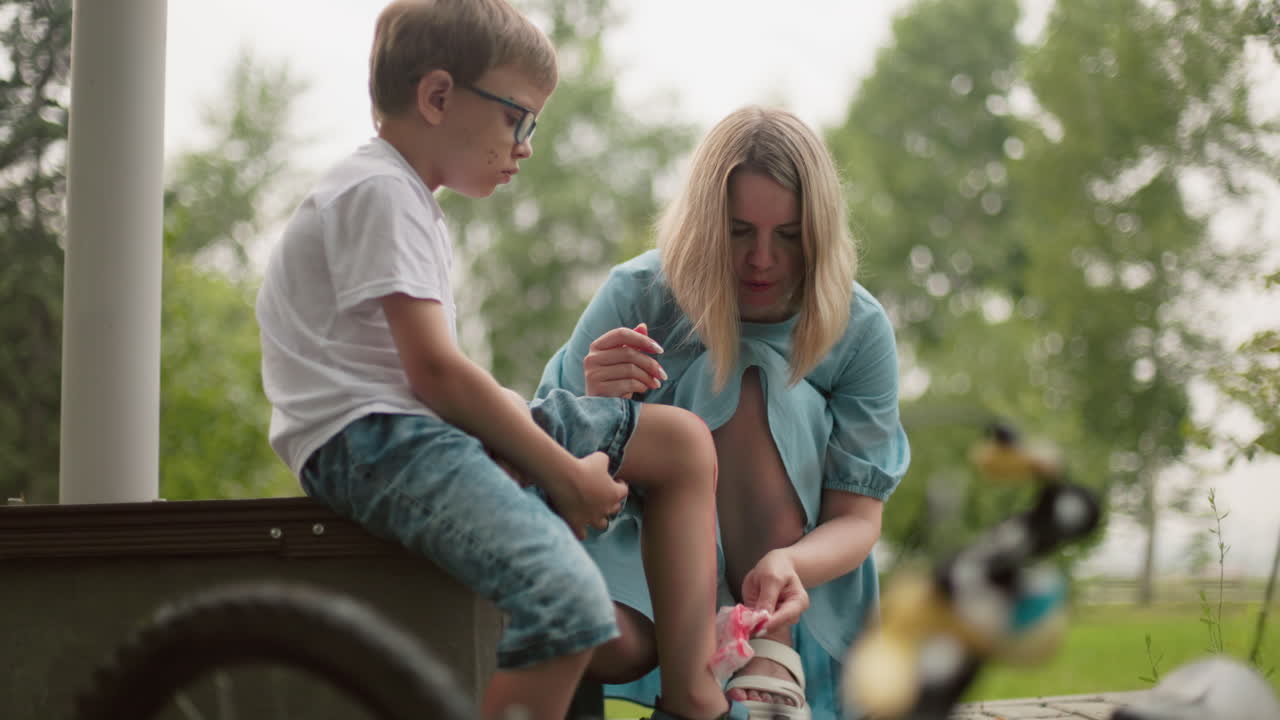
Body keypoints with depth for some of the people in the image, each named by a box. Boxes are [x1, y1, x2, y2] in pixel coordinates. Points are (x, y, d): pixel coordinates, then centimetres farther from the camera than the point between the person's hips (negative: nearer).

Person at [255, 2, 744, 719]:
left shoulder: (404, 198, 24)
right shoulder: (380, 192, -9)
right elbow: (434, 371, -17)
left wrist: (549, 446, 3)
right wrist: (563, 471, -11)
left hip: (425, 423, 11)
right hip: (370, 440, -11)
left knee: (683, 440, 11)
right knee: (572, 605, -33)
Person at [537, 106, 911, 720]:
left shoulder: (858, 329, -11)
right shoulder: (635, 296, -14)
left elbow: (858, 517, -12)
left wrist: (790, 563, -37)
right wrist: (597, 408, -36)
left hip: (802, 563, 2)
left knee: (753, 384, -27)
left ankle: (772, 662, -28)